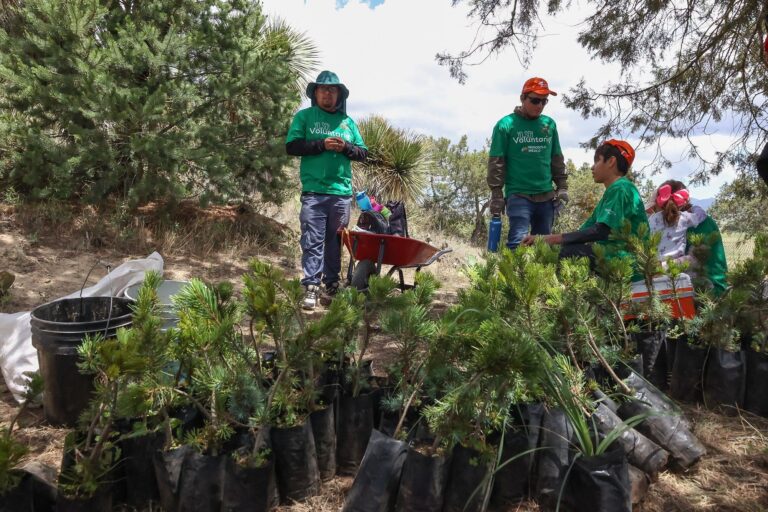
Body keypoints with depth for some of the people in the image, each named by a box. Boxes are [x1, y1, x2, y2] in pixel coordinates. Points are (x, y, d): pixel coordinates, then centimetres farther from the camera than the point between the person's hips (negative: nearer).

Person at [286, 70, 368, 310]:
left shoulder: (347, 121, 17)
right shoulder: (304, 116, 8)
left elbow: (363, 153, 15)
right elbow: (291, 146, -3)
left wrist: (346, 147, -5)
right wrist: (322, 144, -12)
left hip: (342, 192, 3)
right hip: (313, 191, -3)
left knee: (335, 241, 10)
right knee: (312, 241, -6)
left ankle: (332, 283, 19)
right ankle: (311, 287, -5)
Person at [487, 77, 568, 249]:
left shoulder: (550, 124, 10)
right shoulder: (506, 124, -4)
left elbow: (557, 158, 16)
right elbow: (496, 162, -5)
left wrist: (562, 186, 10)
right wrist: (496, 193, -9)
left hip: (546, 196, 5)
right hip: (518, 195, -5)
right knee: (518, 242, -14)